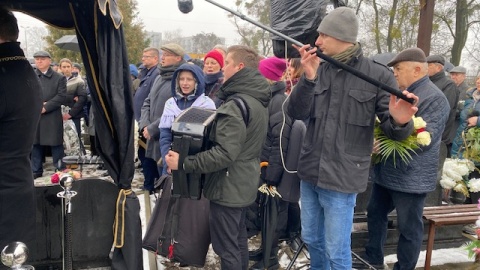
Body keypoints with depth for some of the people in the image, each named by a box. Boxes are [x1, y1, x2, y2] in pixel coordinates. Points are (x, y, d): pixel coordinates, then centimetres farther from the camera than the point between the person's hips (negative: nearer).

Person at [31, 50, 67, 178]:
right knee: (35, 144, 9)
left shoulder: (59, 77, 4)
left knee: (56, 143, 2)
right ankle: (36, 170, 18)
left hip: (53, 117, -3)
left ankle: (60, 169, 10)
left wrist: (45, 107, -14)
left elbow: (62, 96, -6)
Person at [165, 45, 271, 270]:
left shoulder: (235, 106, -23)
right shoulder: (257, 101, 7)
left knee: (227, 247, 3)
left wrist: (183, 163, -24)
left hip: (228, 187, -10)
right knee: (238, 239, 23)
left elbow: (224, 154, -29)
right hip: (244, 184, 10)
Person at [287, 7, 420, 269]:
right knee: (311, 239, 22)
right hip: (309, 173, 5)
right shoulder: (318, 71, 2)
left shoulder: (378, 75, -9)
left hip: (342, 177, -5)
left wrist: (399, 122, -32)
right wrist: (308, 78, -24)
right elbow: (296, 113, -9)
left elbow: (392, 131, -8)